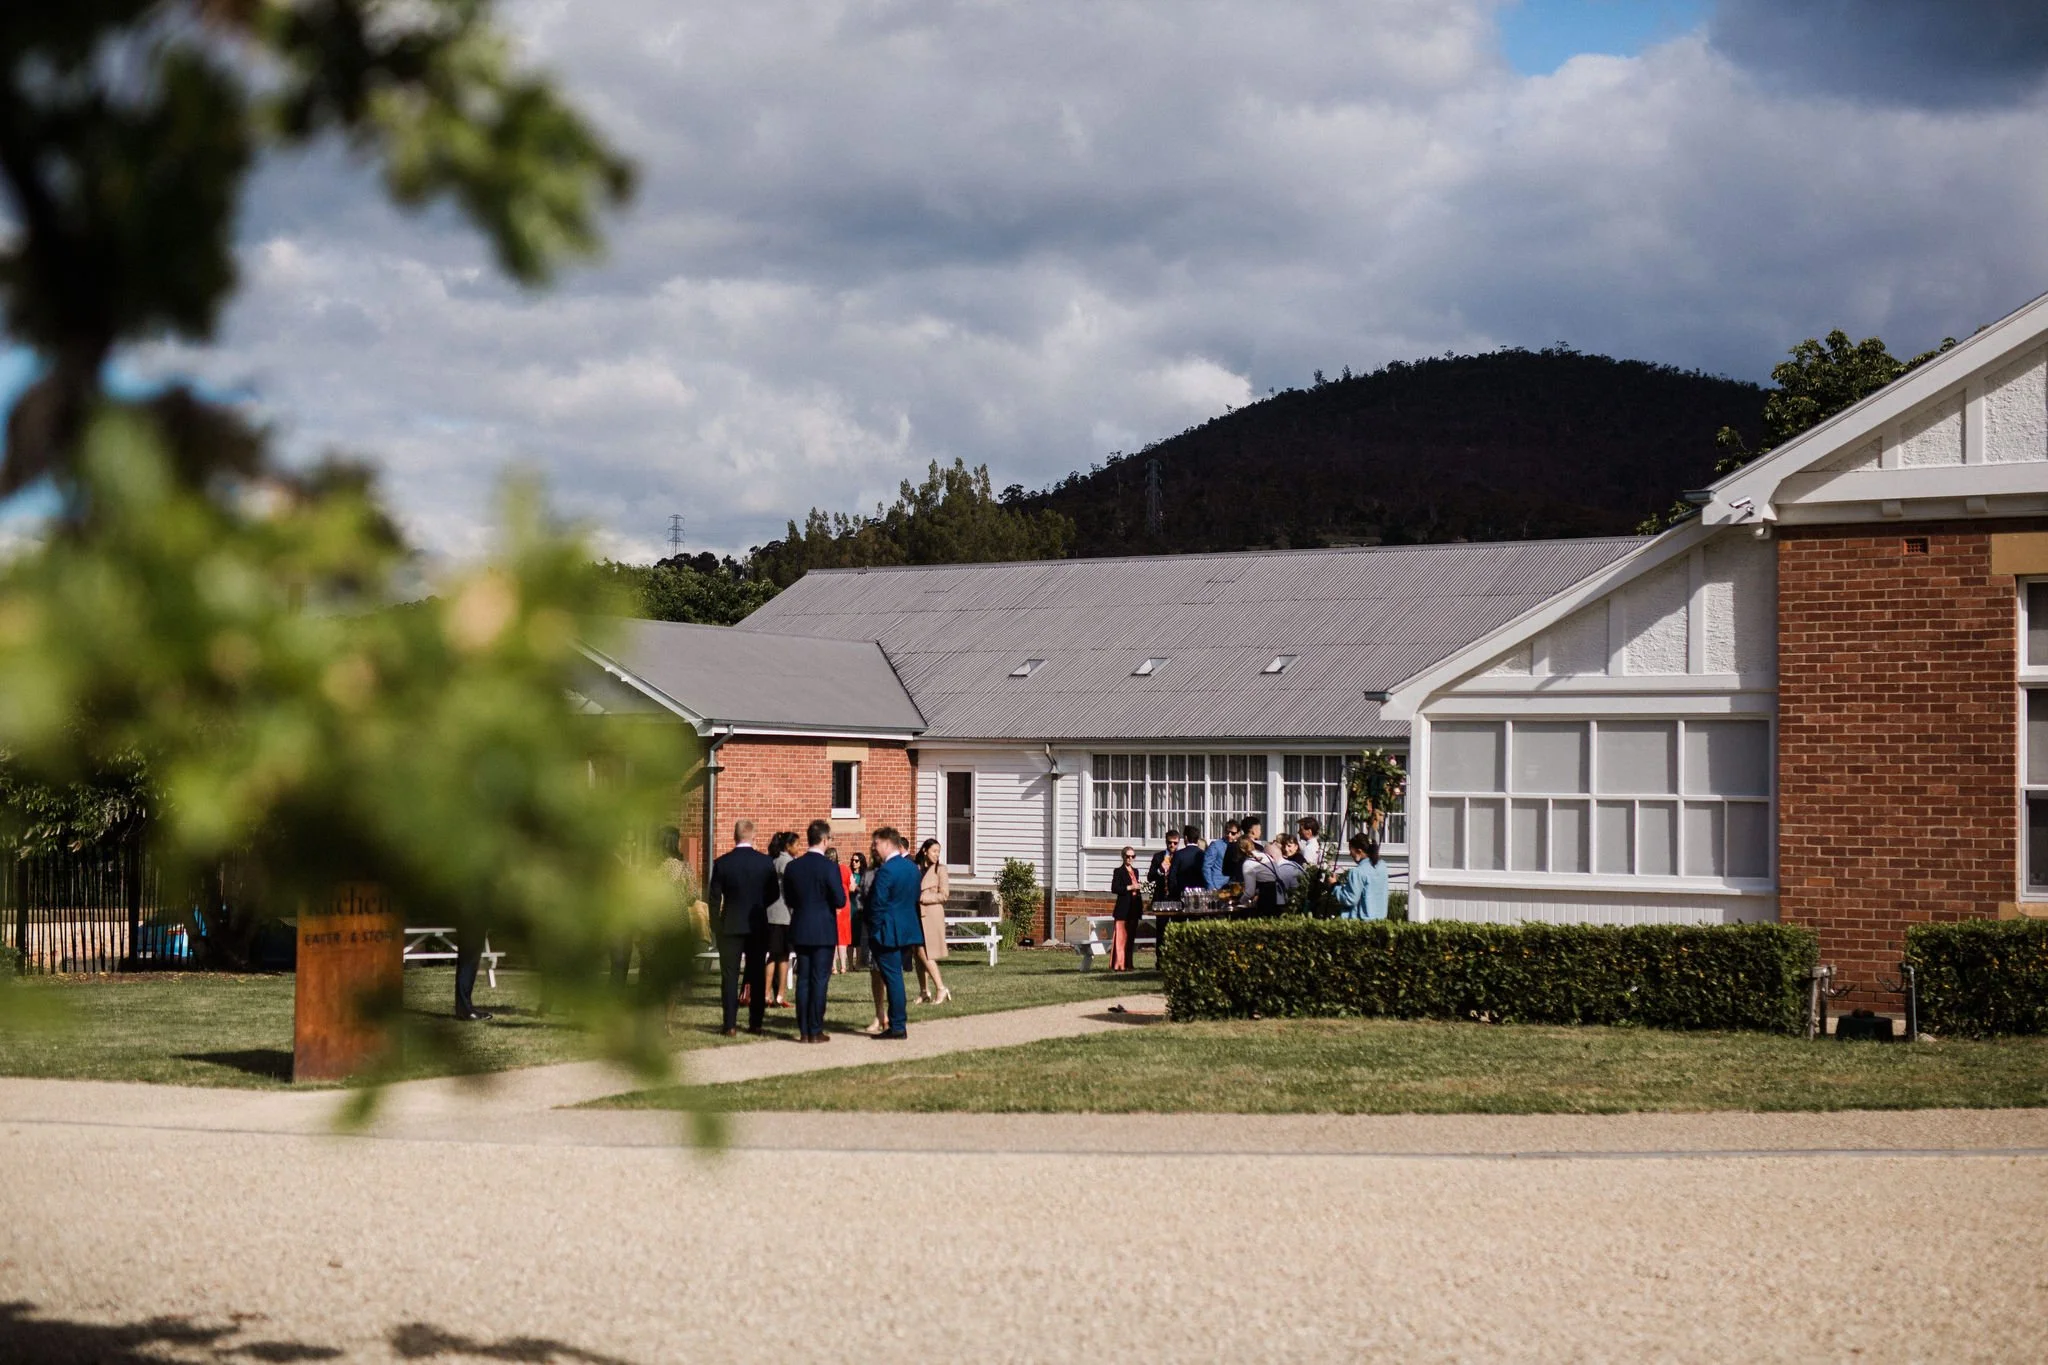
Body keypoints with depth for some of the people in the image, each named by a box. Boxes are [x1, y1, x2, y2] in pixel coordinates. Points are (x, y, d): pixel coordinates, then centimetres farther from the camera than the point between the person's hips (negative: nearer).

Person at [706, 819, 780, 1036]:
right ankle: (755, 1023, 9)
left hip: (730, 926, -1)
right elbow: (774, 893, 2)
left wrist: (716, 924, 7)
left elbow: (714, 897, -4)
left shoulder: (722, 863, -7)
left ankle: (730, 1024, -2)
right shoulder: (766, 862, -4)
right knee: (757, 975, 9)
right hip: (758, 926, 1)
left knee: (730, 975, 3)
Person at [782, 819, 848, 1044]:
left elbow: (788, 900, 8)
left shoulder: (792, 867, 1)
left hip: (800, 930, 4)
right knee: (820, 980, 1)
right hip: (823, 930, -4)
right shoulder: (829, 867, -14)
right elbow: (840, 901, -13)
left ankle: (803, 1030, 10)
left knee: (803, 980, 9)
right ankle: (816, 1031, 2)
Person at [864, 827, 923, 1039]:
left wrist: (873, 931, -8)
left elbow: (877, 904, -18)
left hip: (889, 932, -8)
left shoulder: (886, 871, -18)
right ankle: (900, 1018, 20)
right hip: (909, 929, 8)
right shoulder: (912, 867, 9)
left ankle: (897, 1026, -1)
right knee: (895, 975, 17)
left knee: (892, 976, -3)